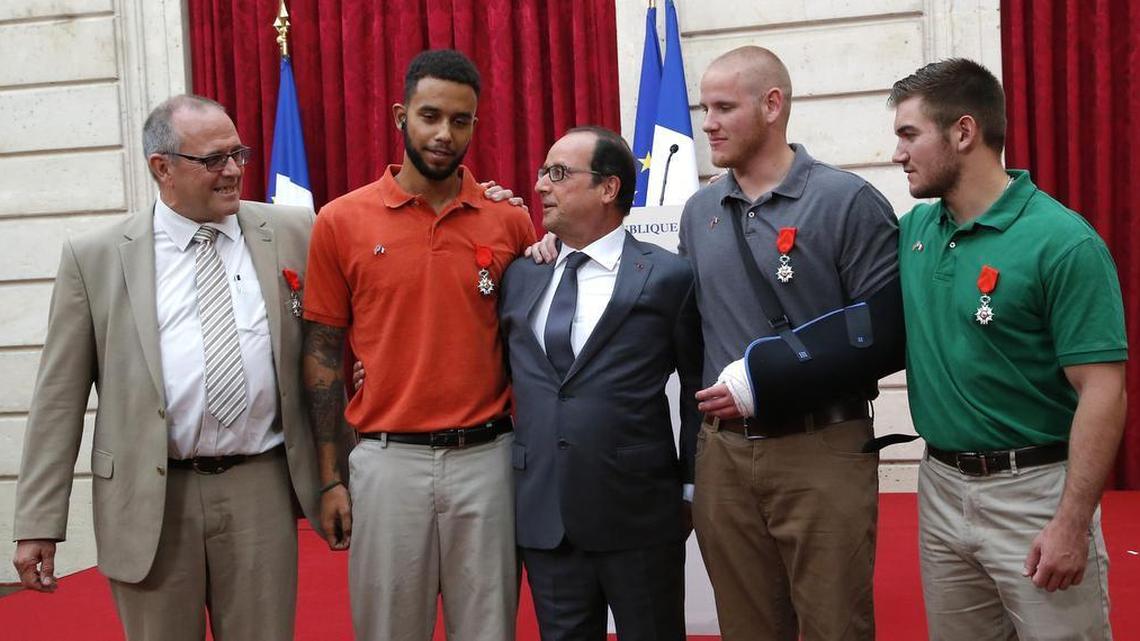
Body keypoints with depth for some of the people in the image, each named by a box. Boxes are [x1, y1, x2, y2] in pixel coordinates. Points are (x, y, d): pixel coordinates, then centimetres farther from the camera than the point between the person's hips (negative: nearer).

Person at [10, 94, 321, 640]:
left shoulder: (292, 234, 4)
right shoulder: (94, 257, 1)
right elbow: (59, 397, 1)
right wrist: (39, 524, -2)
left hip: (261, 491, 1)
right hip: (148, 498, -1)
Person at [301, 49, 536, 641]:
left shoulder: (510, 222, 2)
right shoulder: (342, 221, 0)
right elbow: (323, 352, 3)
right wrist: (330, 477, 0)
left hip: (486, 459, 1)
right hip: (386, 461, -1)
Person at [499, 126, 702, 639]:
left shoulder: (667, 276, -4)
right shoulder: (520, 276, 8)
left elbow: (697, 386, 1)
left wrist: (692, 486, 2)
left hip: (639, 513, -4)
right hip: (542, 513, 4)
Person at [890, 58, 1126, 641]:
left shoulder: (1062, 242, -15)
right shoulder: (913, 230, 4)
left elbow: (1102, 392, -17)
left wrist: (1072, 524, -20)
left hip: (1032, 490, -6)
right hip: (940, 485, 6)